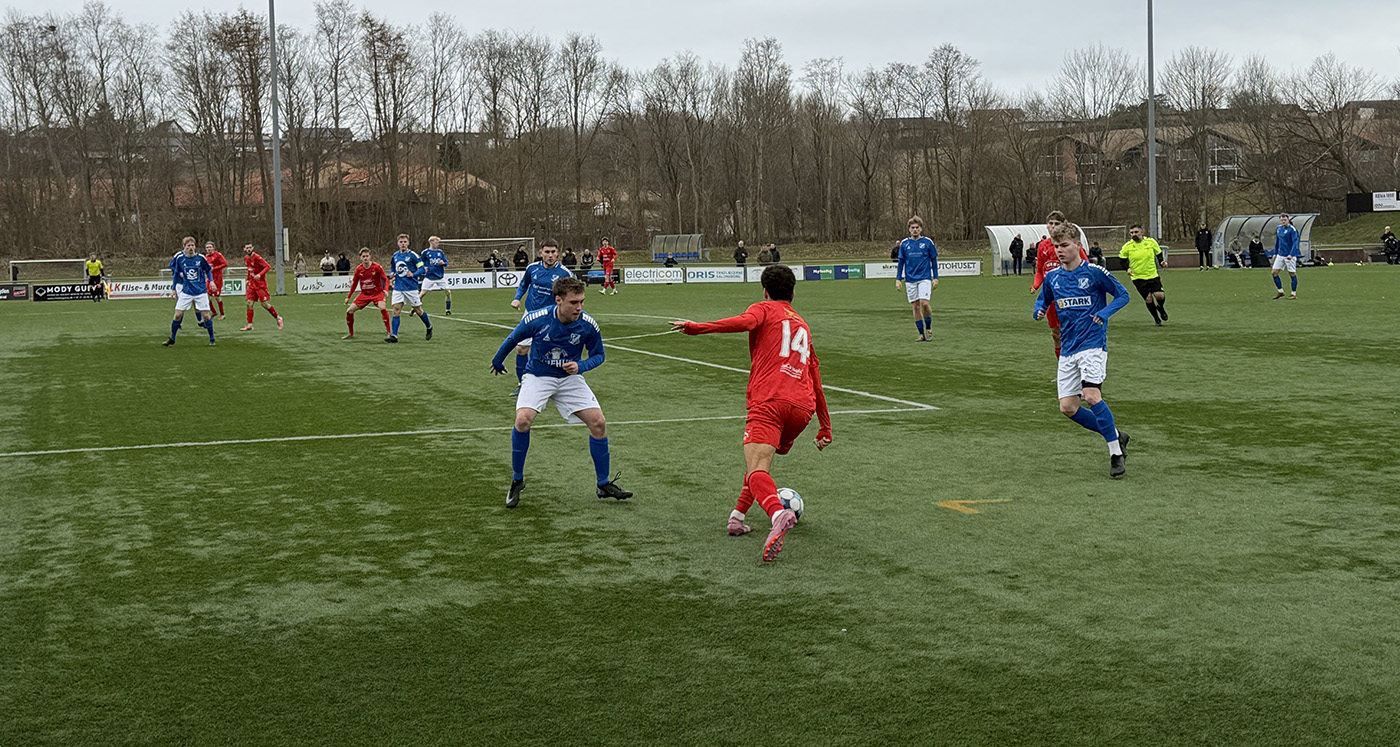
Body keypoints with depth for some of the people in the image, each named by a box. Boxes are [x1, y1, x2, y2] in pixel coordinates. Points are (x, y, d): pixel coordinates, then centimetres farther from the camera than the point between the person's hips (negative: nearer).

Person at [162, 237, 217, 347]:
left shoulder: (200, 258, -6)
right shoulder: (179, 258, -3)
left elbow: (208, 270, 10)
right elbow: (175, 272, 10)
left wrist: (211, 281, -4)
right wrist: (174, 289, 11)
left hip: (201, 291, -1)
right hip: (186, 291, 1)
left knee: (206, 315, -4)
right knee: (178, 315, -1)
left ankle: (212, 339, 12)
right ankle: (172, 339, 15)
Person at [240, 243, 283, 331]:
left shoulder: (257, 257, -15)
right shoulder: (246, 258, 8)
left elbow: (268, 266, -19)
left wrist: (260, 275, -29)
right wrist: (248, 280, 17)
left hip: (261, 284, -7)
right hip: (252, 284, 7)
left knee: (264, 304, -4)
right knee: (249, 303, -1)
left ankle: (278, 318, 15)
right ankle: (249, 325, 2)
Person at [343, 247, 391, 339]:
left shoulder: (377, 267, -13)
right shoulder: (358, 269, -4)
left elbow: (386, 279, -9)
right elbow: (354, 283, 8)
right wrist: (348, 297, 10)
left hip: (377, 293, -4)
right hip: (364, 294, 4)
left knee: (383, 308, -32)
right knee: (349, 311, -3)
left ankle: (389, 332, -22)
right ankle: (351, 334, 13)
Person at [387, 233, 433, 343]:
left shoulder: (412, 255, -7)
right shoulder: (395, 255, 10)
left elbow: (422, 269, -8)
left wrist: (413, 274, -24)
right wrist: (392, 273, 7)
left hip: (411, 287, -4)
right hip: (398, 287, 4)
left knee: (418, 310, 5)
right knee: (396, 310, -7)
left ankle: (429, 328, 29)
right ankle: (393, 335, -10)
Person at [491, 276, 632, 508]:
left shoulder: (588, 324, -17)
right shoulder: (536, 319, -21)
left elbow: (598, 355, 0)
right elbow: (513, 338, 0)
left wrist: (580, 366, -20)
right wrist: (498, 361, 16)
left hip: (570, 378, 2)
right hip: (537, 376, -2)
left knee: (598, 422, -11)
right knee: (523, 420, -26)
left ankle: (604, 484, 6)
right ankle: (517, 481, -5)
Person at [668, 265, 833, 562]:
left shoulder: (764, 309, 14)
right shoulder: (803, 327, 31)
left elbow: (744, 322, -12)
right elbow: (816, 381, 34)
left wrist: (697, 327, -17)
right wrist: (825, 428, 38)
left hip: (768, 401, -6)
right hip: (802, 407, 6)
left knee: (757, 470, -19)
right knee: (762, 458, 27)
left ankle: (778, 514, -47)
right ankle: (737, 516, 21)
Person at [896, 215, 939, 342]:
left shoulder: (927, 242, 1)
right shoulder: (904, 244, 6)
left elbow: (934, 260, 7)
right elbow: (901, 262, 12)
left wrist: (936, 277, 2)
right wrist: (898, 279, 6)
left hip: (925, 278, -3)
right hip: (910, 279, 3)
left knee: (924, 303, -15)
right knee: (915, 306, 2)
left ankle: (929, 329, 5)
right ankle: (922, 334, 8)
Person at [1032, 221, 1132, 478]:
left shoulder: (1095, 272, -6)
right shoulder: (1052, 278, 7)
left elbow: (1123, 295, 2)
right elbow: (1042, 301, 23)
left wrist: (1105, 313, -16)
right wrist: (1039, 311, -1)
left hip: (1093, 343, -6)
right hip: (1068, 349, 6)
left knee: (1091, 395, -23)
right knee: (1067, 407, 1)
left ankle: (1116, 453, -11)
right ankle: (1115, 435, 19)